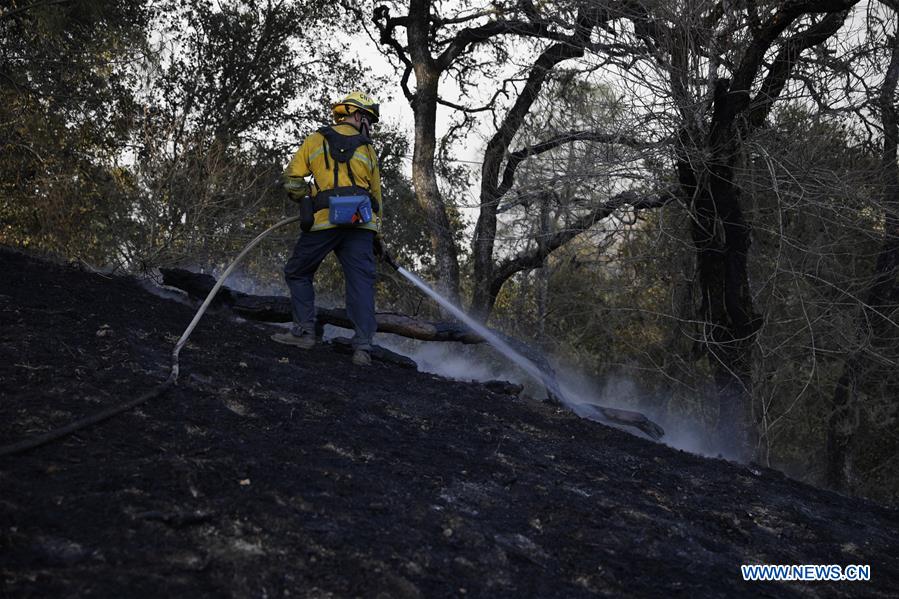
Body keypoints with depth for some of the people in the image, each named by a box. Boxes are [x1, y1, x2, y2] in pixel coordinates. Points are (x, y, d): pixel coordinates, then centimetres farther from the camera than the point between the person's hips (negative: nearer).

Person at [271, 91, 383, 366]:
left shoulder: (316, 140, 11)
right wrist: (376, 233, 25)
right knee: (361, 281, 0)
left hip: (324, 220, -1)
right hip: (361, 221, 2)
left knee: (298, 273, 15)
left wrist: (306, 200, 23)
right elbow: (376, 195, 18)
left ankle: (304, 331, 9)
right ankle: (363, 346, -6)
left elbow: (292, 178, 5)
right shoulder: (367, 149, 16)